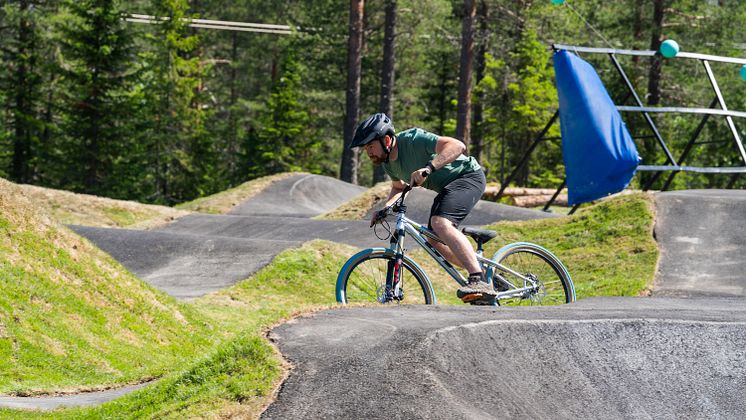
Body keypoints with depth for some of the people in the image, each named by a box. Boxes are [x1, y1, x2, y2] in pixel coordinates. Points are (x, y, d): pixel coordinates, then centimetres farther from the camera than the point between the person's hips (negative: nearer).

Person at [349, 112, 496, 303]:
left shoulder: (413, 139, -27)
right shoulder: (388, 162, 1)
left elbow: (457, 146, -38)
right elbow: (398, 187, 22)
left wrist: (428, 168, -50)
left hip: (469, 176, -10)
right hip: (446, 187, 10)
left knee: (440, 222, -30)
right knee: (434, 240, 5)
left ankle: (479, 281, -39)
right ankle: (481, 272, 15)